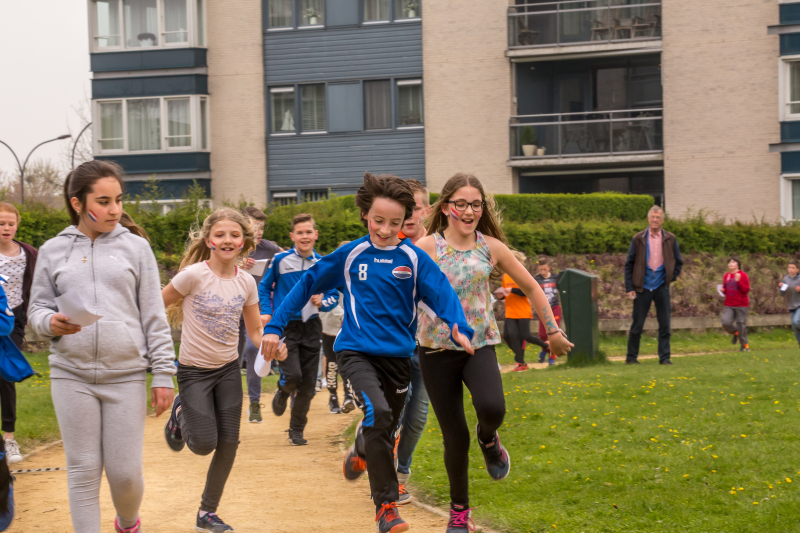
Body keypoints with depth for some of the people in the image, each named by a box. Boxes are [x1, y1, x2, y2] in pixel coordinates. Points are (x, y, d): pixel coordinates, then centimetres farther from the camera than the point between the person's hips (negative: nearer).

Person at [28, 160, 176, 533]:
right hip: (72, 375, 0)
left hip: (126, 375, 0)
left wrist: (163, 373, 1)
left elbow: (154, 316, 5)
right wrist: (51, 322, -12)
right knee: (83, 471, 3)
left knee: (125, 472, 2)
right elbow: (37, 308, 11)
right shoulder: (53, 251, 7)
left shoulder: (135, 247, 6)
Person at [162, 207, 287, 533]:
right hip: (194, 370, -4)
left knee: (228, 444, 2)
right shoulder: (194, 275, -17)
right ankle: (181, 415, 24)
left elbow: (255, 329, 5)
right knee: (204, 443, -11)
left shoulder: (246, 282, -2)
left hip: (228, 370, 4)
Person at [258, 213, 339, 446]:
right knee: (292, 376, -18)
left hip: (311, 327, 3)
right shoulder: (280, 260, -2)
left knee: (308, 385, 4)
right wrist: (266, 312, -3)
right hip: (285, 326, -3)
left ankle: (297, 430, 19)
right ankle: (282, 393, 19)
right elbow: (264, 287, 10)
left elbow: (334, 295, 11)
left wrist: (322, 302, -10)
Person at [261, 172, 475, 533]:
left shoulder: (413, 258, -2)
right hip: (356, 351, -2)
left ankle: (360, 454, 54)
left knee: (385, 430, 15)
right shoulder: (350, 255, -1)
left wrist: (460, 328, -30)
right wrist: (274, 326, 2)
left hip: (397, 356, 2)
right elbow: (307, 284, 7)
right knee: (377, 412, -27)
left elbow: (442, 293, -11)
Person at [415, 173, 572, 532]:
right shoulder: (427, 248, -5)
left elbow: (531, 288, 11)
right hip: (437, 350, -1)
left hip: (479, 345, 1)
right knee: (455, 436, 2)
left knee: (492, 407, -30)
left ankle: (488, 437, 9)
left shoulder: (491, 247, 2)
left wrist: (553, 331, 10)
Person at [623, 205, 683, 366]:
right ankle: (631, 357, 12)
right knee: (637, 324, 2)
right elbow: (629, 264, 2)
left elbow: (679, 262, 14)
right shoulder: (638, 239, 0)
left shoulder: (670, 239, 4)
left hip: (661, 286, 1)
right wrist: (629, 288, -4)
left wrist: (671, 278, 2)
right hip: (643, 286, -1)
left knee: (664, 324, 1)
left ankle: (664, 357, 6)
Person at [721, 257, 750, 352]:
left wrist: (738, 281, -20)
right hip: (729, 306, 4)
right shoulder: (726, 276, 11)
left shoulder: (743, 275, -3)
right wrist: (723, 290, 3)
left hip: (741, 306, -4)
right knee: (726, 323, -15)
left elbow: (746, 290, -9)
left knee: (741, 325, -2)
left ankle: (744, 345, 14)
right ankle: (735, 333, 16)